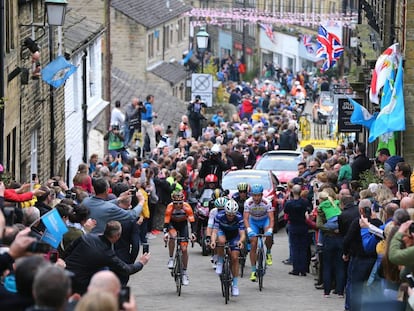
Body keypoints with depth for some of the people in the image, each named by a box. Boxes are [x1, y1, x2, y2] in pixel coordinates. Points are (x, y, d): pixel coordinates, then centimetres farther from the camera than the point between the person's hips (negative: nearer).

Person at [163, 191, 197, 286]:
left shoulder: (187, 207, -30)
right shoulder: (170, 207, -30)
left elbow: (192, 220, -28)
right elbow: (166, 221, -28)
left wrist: (193, 233, -40)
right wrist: (165, 233, -43)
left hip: (183, 224, 1)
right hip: (172, 224, -1)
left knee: (184, 249, -6)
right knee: (172, 236, -36)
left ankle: (185, 273, 5)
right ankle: (171, 259, -18)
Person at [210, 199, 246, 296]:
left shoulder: (239, 217, -31)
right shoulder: (219, 216, -31)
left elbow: (242, 234, -35)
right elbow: (214, 231, -35)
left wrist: (241, 241, -58)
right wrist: (213, 241, -56)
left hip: (234, 235, 0)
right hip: (222, 231, 0)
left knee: (235, 258, -10)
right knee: (221, 241, -37)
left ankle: (235, 285, 2)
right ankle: (220, 262, -12)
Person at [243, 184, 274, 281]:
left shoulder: (267, 203, -27)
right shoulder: (248, 203, -25)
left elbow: (271, 218, -29)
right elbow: (246, 218, -27)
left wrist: (270, 229, -46)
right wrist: (248, 229, -44)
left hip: (265, 220, -1)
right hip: (253, 221, 1)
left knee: (268, 235, -32)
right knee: (253, 245, -10)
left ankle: (268, 253, -2)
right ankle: (253, 271, -3)